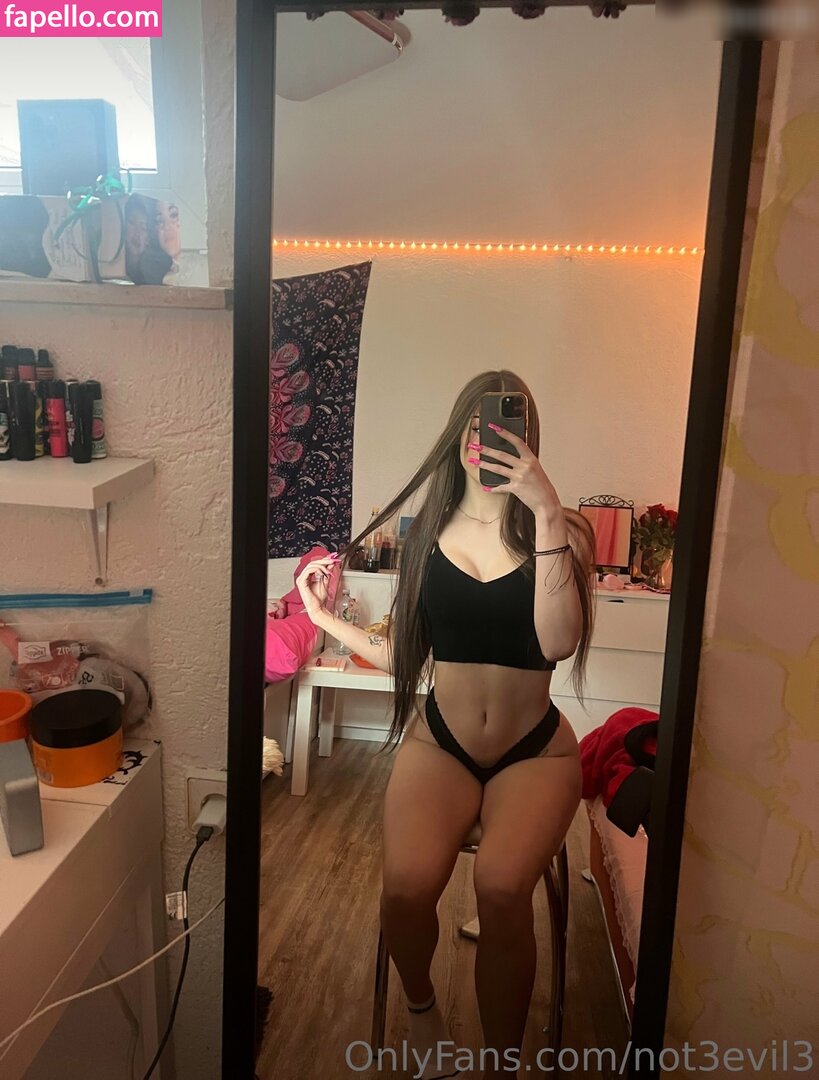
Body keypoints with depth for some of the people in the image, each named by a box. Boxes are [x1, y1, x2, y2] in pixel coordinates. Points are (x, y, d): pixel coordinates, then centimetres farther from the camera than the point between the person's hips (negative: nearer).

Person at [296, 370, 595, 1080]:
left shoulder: (560, 531, -4)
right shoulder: (426, 532, 4)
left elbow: (558, 642, -22)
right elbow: (406, 656, 10)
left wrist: (547, 511, -25)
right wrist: (328, 620, 6)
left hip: (535, 752, -1)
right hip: (439, 741, 2)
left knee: (501, 887, -30)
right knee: (407, 886, -25)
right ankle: (421, 1003, 12)